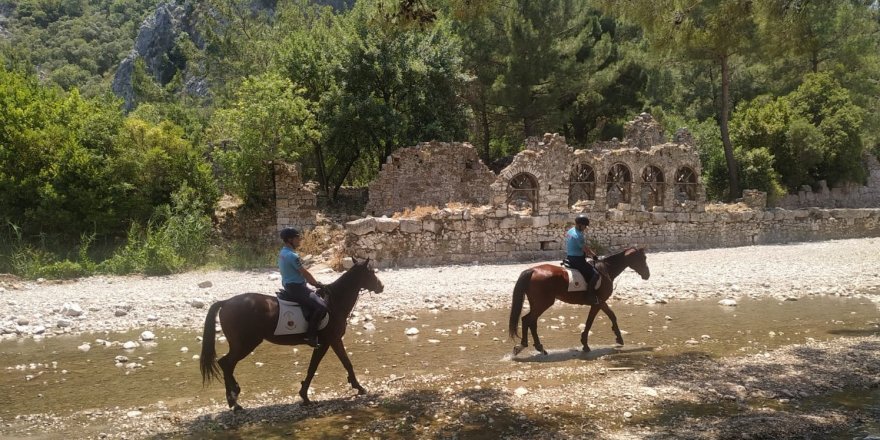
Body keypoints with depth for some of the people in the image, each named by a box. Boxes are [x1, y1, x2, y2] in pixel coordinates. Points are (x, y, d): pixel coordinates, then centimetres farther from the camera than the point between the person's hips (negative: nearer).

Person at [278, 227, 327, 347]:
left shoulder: (283, 253, 11)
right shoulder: (292, 256, -20)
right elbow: (305, 273, -13)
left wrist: (314, 283, 16)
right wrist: (317, 283, 4)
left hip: (290, 286, 11)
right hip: (296, 288, -11)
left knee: (318, 296, 24)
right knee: (321, 306, -20)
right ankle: (311, 336, -15)